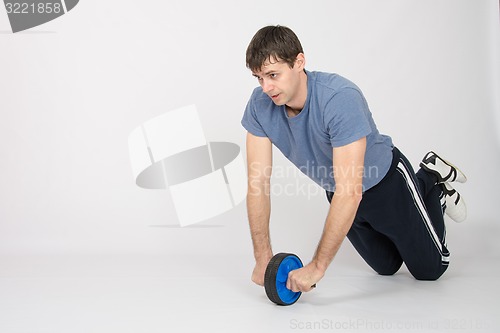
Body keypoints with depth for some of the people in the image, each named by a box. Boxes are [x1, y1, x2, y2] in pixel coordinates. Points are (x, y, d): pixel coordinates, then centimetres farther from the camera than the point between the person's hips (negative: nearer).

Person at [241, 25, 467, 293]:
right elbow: (259, 182, -19)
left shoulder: (340, 98, -39)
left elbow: (350, 192, -42)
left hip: (384, 179, -5)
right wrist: (263, 258, -23)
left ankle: (434, 183, 31)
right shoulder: (260, 105, -22)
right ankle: (430, 178, 41)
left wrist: (318, 266, -42)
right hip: (338, 192, 5)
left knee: (430, 269, 11)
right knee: (387, 267, 23)